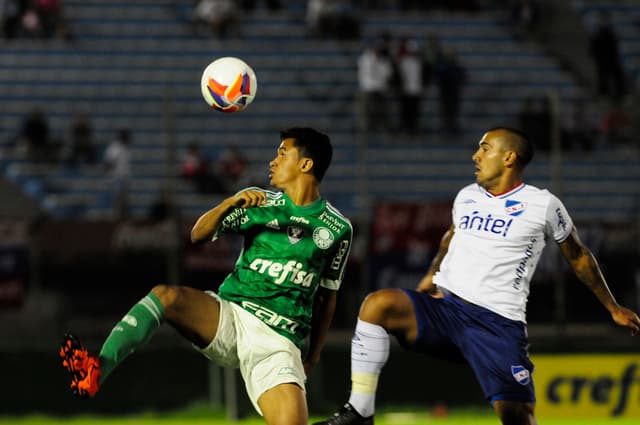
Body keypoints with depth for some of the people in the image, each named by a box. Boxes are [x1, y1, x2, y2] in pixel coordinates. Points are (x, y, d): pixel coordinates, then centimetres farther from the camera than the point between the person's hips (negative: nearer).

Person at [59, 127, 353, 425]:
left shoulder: (338, 229, 6)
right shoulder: (258, 201, 9)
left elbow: (326, 297, 15)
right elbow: (198, 235, 0)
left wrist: (313, 355, 13)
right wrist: (230, 203, -17)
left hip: (278, 342, -1)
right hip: (230, 315, 1)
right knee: (166, 296, -29)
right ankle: (96, 371, -46)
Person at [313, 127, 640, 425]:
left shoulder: (543, 205, 2)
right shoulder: (467, 197, 15)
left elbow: (577, 256, 14)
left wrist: (613, 308, 19)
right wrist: (431, 275, 24)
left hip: (497, 323, -4)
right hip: (445, 308, 4)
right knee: (378, 303, -24)